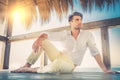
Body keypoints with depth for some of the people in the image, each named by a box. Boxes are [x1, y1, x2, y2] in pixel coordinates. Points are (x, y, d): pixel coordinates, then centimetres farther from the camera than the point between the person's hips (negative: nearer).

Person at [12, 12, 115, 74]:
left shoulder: (87, 34, -6)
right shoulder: (65, 34, -2)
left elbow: (95, 52, -7)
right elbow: (48, 34, -13)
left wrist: (105, 69, -12)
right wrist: (39, 39, -37)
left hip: (70, 65, -3)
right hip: (60, 56, 3)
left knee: (58, 63, -41)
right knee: (43, 41, -14)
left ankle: (35, 70, -17)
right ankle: (27, 65, -9)